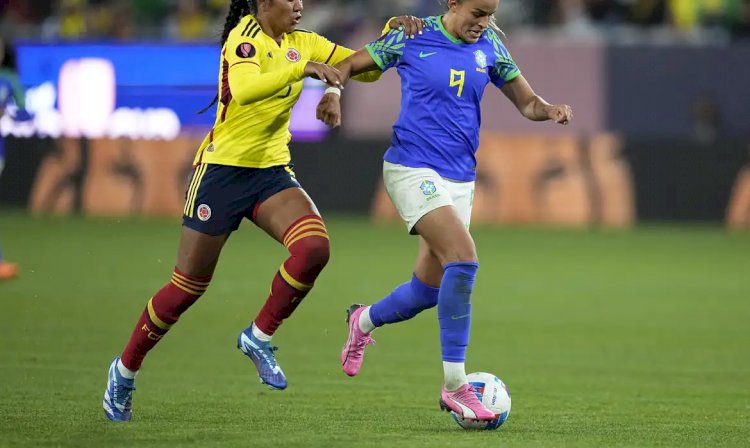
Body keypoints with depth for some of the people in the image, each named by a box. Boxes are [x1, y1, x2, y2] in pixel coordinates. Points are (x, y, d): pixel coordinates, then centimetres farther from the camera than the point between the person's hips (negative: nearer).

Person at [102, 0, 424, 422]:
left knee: (315, 247, -22)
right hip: (222, 170, -6)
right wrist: (303, 68, -41)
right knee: (189, 286, 1)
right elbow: (245, 89, -36)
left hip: (272, 172, 6)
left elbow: (366, 67, 7)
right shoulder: (245, 37, -15)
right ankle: (125, 369, 21)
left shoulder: (302, 43, 5)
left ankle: (260, 337, -1)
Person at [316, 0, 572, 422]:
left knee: (430, 290, 9)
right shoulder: (411, 38, -5)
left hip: (460, 178, 6)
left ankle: (364, 321, 43)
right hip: (414, 169, -6)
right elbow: (349, 64, 5)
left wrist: (550, 110, -11)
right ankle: (455, 385, -20)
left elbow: (526, 102, 11)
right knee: (464, 256, -25)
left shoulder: (489, 47, 6)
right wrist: (334, 93, -16)